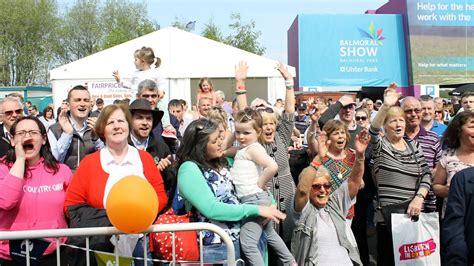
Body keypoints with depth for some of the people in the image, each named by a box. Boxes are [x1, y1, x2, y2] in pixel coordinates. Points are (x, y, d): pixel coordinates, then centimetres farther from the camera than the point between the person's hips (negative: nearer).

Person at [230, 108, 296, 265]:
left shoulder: (253, 148, -16)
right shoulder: (243, 148, 13)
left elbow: (272, 166, -29)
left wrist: (260, 184, -18)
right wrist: (234, 132, 15)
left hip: (255, 199, -11)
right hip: (256, 199, 11)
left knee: (247, 244, -12)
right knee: (270, 234, 28)